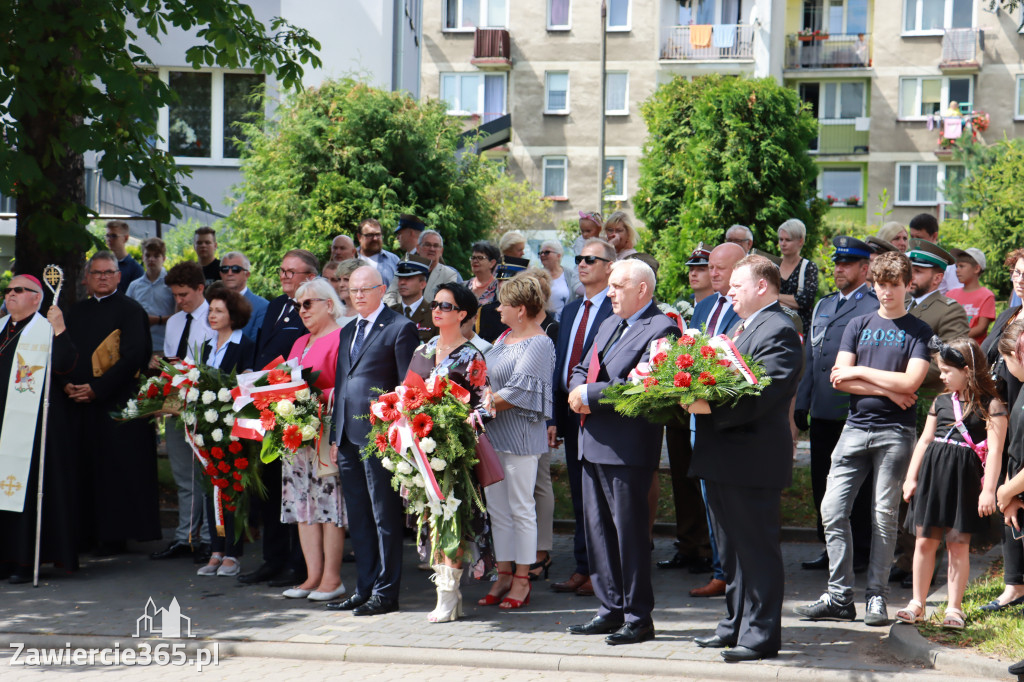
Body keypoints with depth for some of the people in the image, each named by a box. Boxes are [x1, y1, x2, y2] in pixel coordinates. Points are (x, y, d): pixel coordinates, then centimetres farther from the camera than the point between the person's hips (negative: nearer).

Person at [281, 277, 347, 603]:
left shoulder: (341, 339, -7)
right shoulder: (300, 343, 21)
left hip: (328, 431, -9)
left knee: (330, 501, -5)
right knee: (303, 503, 7)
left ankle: (332, 578, 0)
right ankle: (313, 575, 11)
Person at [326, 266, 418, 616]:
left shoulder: (400, 328, -4)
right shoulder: (347, 332, 20)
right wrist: (335, 434, 16)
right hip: (348, 437, 8)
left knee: (385, 517, 0)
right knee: (358, 518, 11)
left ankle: (386, 592, 6)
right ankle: (364, 589, 19)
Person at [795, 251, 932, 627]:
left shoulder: (919, 331, 4)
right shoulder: (858, 326, 13)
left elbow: (910, 381, -9)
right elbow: (840, 379, 3)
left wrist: (861, 372, -3)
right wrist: (887, 390, -5)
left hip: (895, 431, -3)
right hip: (856, 427, 3)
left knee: (885, 514, 0)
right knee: (832, 509, -3)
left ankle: (877, 597, 8)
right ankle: (840, 597, 4)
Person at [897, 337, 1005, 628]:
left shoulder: (991, 405, -4)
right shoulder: (941, 401, 12)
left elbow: (995, 450, -9)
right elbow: (925, 440, 16)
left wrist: (989, 490, -14)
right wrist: (911, 477, 13)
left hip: (964, 478, -5)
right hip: (931, 473, 5)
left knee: (958, 546, 1)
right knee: (925, 541, 6)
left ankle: (954, 608, 13)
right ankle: (917, 604, 16)